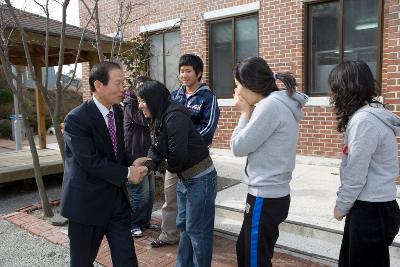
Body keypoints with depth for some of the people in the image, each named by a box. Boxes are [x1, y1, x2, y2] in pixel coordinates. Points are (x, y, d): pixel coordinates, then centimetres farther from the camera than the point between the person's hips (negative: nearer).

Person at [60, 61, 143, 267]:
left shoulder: (117, 111, 4)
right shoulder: (76, 119, -18)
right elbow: (90, 161, -23)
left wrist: (132, 163, -5)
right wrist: (127, 173, -15)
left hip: (117, 197, 6)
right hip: (87, 201, -5)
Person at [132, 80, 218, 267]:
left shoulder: (174, 117, -22)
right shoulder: (158, 120, 9)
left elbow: (178, 154, -27)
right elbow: (156, 149, 4)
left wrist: (170, 168, -7)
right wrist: (148, 166, -16)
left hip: (201, 179, -10)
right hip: (184, 178, 10)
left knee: (197, 230, 3)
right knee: (183, 225, 19)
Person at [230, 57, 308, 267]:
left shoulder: (270, 106, -19)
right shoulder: (279, 104, 10)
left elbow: (239, 147, -15)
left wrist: (245, 113, -4)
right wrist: (248, 112, 3)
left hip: (265, 198, -10)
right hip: (272, 195, 10)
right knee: (244, 249, 24)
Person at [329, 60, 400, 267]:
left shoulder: (364, 120, -21)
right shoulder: (369, 114, 9)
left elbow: (355, 175, -20)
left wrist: (341, 206, -6)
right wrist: (344, 203, 9)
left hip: (371, 210, -9)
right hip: (369, 206, 9)